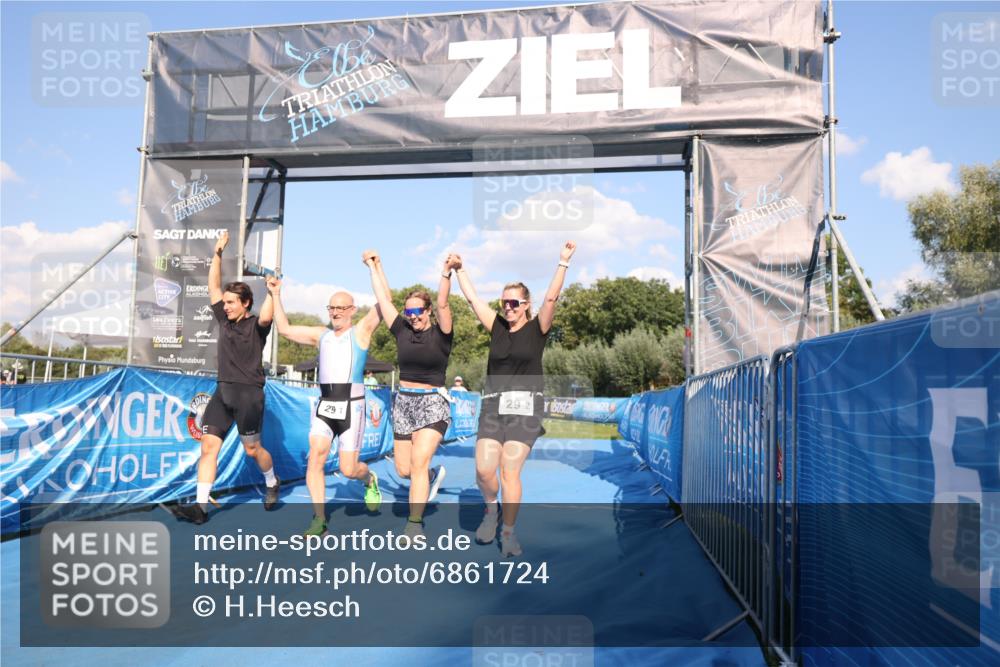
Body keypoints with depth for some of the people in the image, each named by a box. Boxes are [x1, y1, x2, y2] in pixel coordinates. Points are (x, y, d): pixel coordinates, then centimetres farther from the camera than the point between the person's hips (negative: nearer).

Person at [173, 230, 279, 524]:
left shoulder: (255, 325, -3)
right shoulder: (224, 320, 12)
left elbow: (266, 317, -28)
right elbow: (213, 287, 12)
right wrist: (217, 254, 8)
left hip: (249, 393, -5)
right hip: (222, 391, 5)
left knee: (252, 449, 6)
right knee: (208, 446, -5)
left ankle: (272, 483, 33)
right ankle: (201, 506, -6)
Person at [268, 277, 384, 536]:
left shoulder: (361, 331, 2)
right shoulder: (321, 334, 15)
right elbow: (284, 329, 20)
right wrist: (276, 295, 17)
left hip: (351, 407, -4)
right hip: (324, 407, 4)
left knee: (348, 470, -1)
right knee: (315, 458, -13)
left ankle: (369, 479, 35)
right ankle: (319, 519, -3)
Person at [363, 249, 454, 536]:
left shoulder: (439, 333, -5)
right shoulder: (402, 330, 5)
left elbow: (443, 304, -21)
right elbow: (384, 299, 10)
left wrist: (446, 274, -33)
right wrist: (374, 266, 14)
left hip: (432, 403, -5)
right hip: (403, 402, 5)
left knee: (418, 463, -18)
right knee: (404, 470, 9)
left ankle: (414, 526, -11)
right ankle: (433, 475, 42)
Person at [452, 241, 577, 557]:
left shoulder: (537, 328, 1)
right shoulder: (497, 326, 11)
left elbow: (551, 298, -12)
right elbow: (472, 297, 13)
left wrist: (563, 263, -19)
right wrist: (459, 268, 12)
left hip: (525, 405, -3)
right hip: (493, 404, 3)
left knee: (510, 471, -8)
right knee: (483, 469, -8)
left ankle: (508, 532, 8)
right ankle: (492, 509, 23)